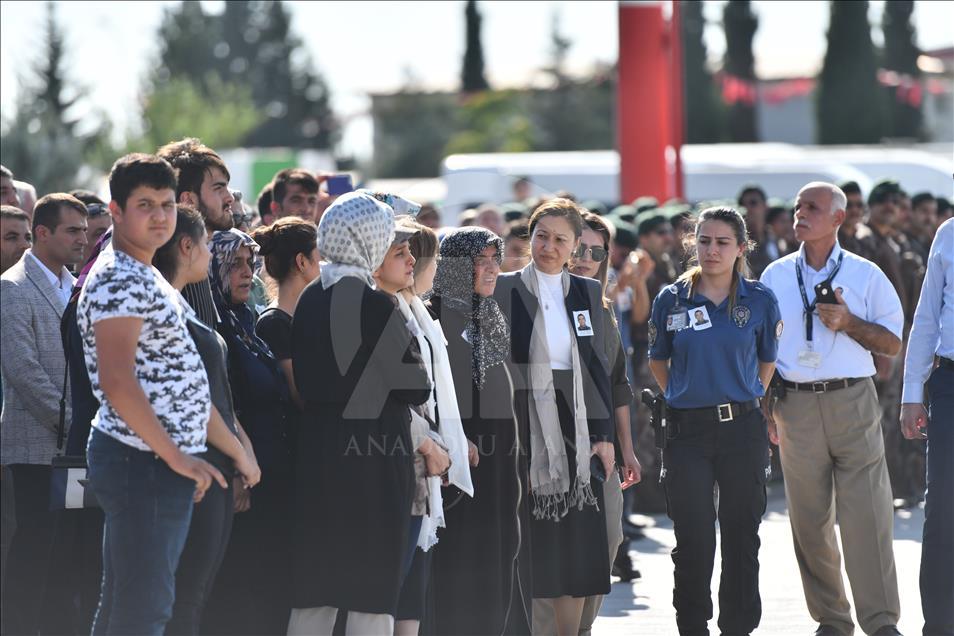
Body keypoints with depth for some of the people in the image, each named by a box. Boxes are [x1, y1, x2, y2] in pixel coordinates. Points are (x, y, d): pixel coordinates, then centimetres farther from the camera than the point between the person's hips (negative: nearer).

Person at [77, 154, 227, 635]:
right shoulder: (119, 282, -16)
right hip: (145, 463, -10)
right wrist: (175, 456, -20)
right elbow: (118, 383, -24)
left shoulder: (141, 275, 17)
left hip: (155, 462, 10)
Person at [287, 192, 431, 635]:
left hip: (318, 450, 7)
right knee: (373, 588, -2)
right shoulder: (375, 305, -14)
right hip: (374, 455, -7)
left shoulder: (310, 299, 7)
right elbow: (414, 388, -11)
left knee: (315, 585, 11)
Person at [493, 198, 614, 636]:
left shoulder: (587, 293, 10)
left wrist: (604, 434, 4)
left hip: (575, 423, 4)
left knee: (576, 546, 4)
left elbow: (598, 367, 11)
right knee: (528, 545, -4)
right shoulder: (504, 289, -1)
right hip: (524, 423, -4)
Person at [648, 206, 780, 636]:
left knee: (742, 537, 5)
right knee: (693, 541, 1)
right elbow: (658, 362, 16)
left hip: (742, 428, 0)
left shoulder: (760, 301, 1)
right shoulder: (671, 300, 1)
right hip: (686, 433, 0)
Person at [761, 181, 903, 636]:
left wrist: (848, 322, -11)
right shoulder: (775, 276, 10)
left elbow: (893, 343, 4)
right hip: (796, 406, 2)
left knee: (868, 514, -9)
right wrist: (764, 407, 5)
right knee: (809, 519, 3)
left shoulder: (865, 275, 5)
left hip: (852, 399, -2)